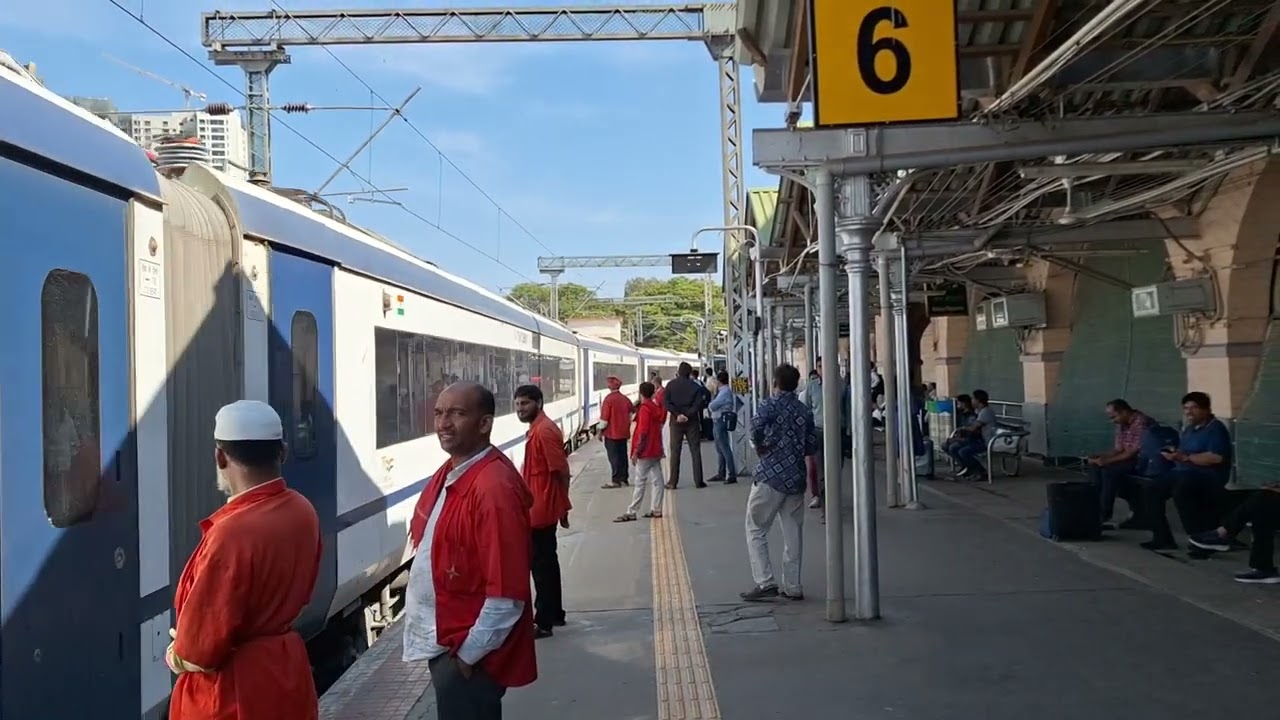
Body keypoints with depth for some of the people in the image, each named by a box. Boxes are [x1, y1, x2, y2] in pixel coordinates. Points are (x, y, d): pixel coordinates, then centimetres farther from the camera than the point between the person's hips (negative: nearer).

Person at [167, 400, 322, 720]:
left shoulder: (233, 533, -27)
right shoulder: (302, 512, -3)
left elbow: (201, 648, -21)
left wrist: (176, 656, 1)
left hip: (233, 694, -7)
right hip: (285, 674, 7)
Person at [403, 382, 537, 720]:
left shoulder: (494, 487, -26)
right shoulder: (449, 472, 5)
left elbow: (506, 594, -27)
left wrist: (468, 653, -18)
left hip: (469, 654, -9)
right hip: (443, 641, 9)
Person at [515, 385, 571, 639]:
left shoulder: (544, 431, -18)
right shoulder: (537, 429, 14)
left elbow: (562, 471, -20)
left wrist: (563, 506, -14)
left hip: (541, 510, -10)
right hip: (539, 508, 10)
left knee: (541, 565, -3)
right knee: (546, 562, 17)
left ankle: (543, 622, 4)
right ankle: (554, 613, 28)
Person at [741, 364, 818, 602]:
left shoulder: (772, 404, -7)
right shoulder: (805, 411, 10)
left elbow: (757, 424, -28)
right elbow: (812, 446, 9)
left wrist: (759, 445, -11)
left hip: (771, 475, -5)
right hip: (796, 478, 6)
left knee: (756, 530, 4)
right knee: (793, 533, 11)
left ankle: (765, 583, -3)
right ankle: (792, 587, 13)